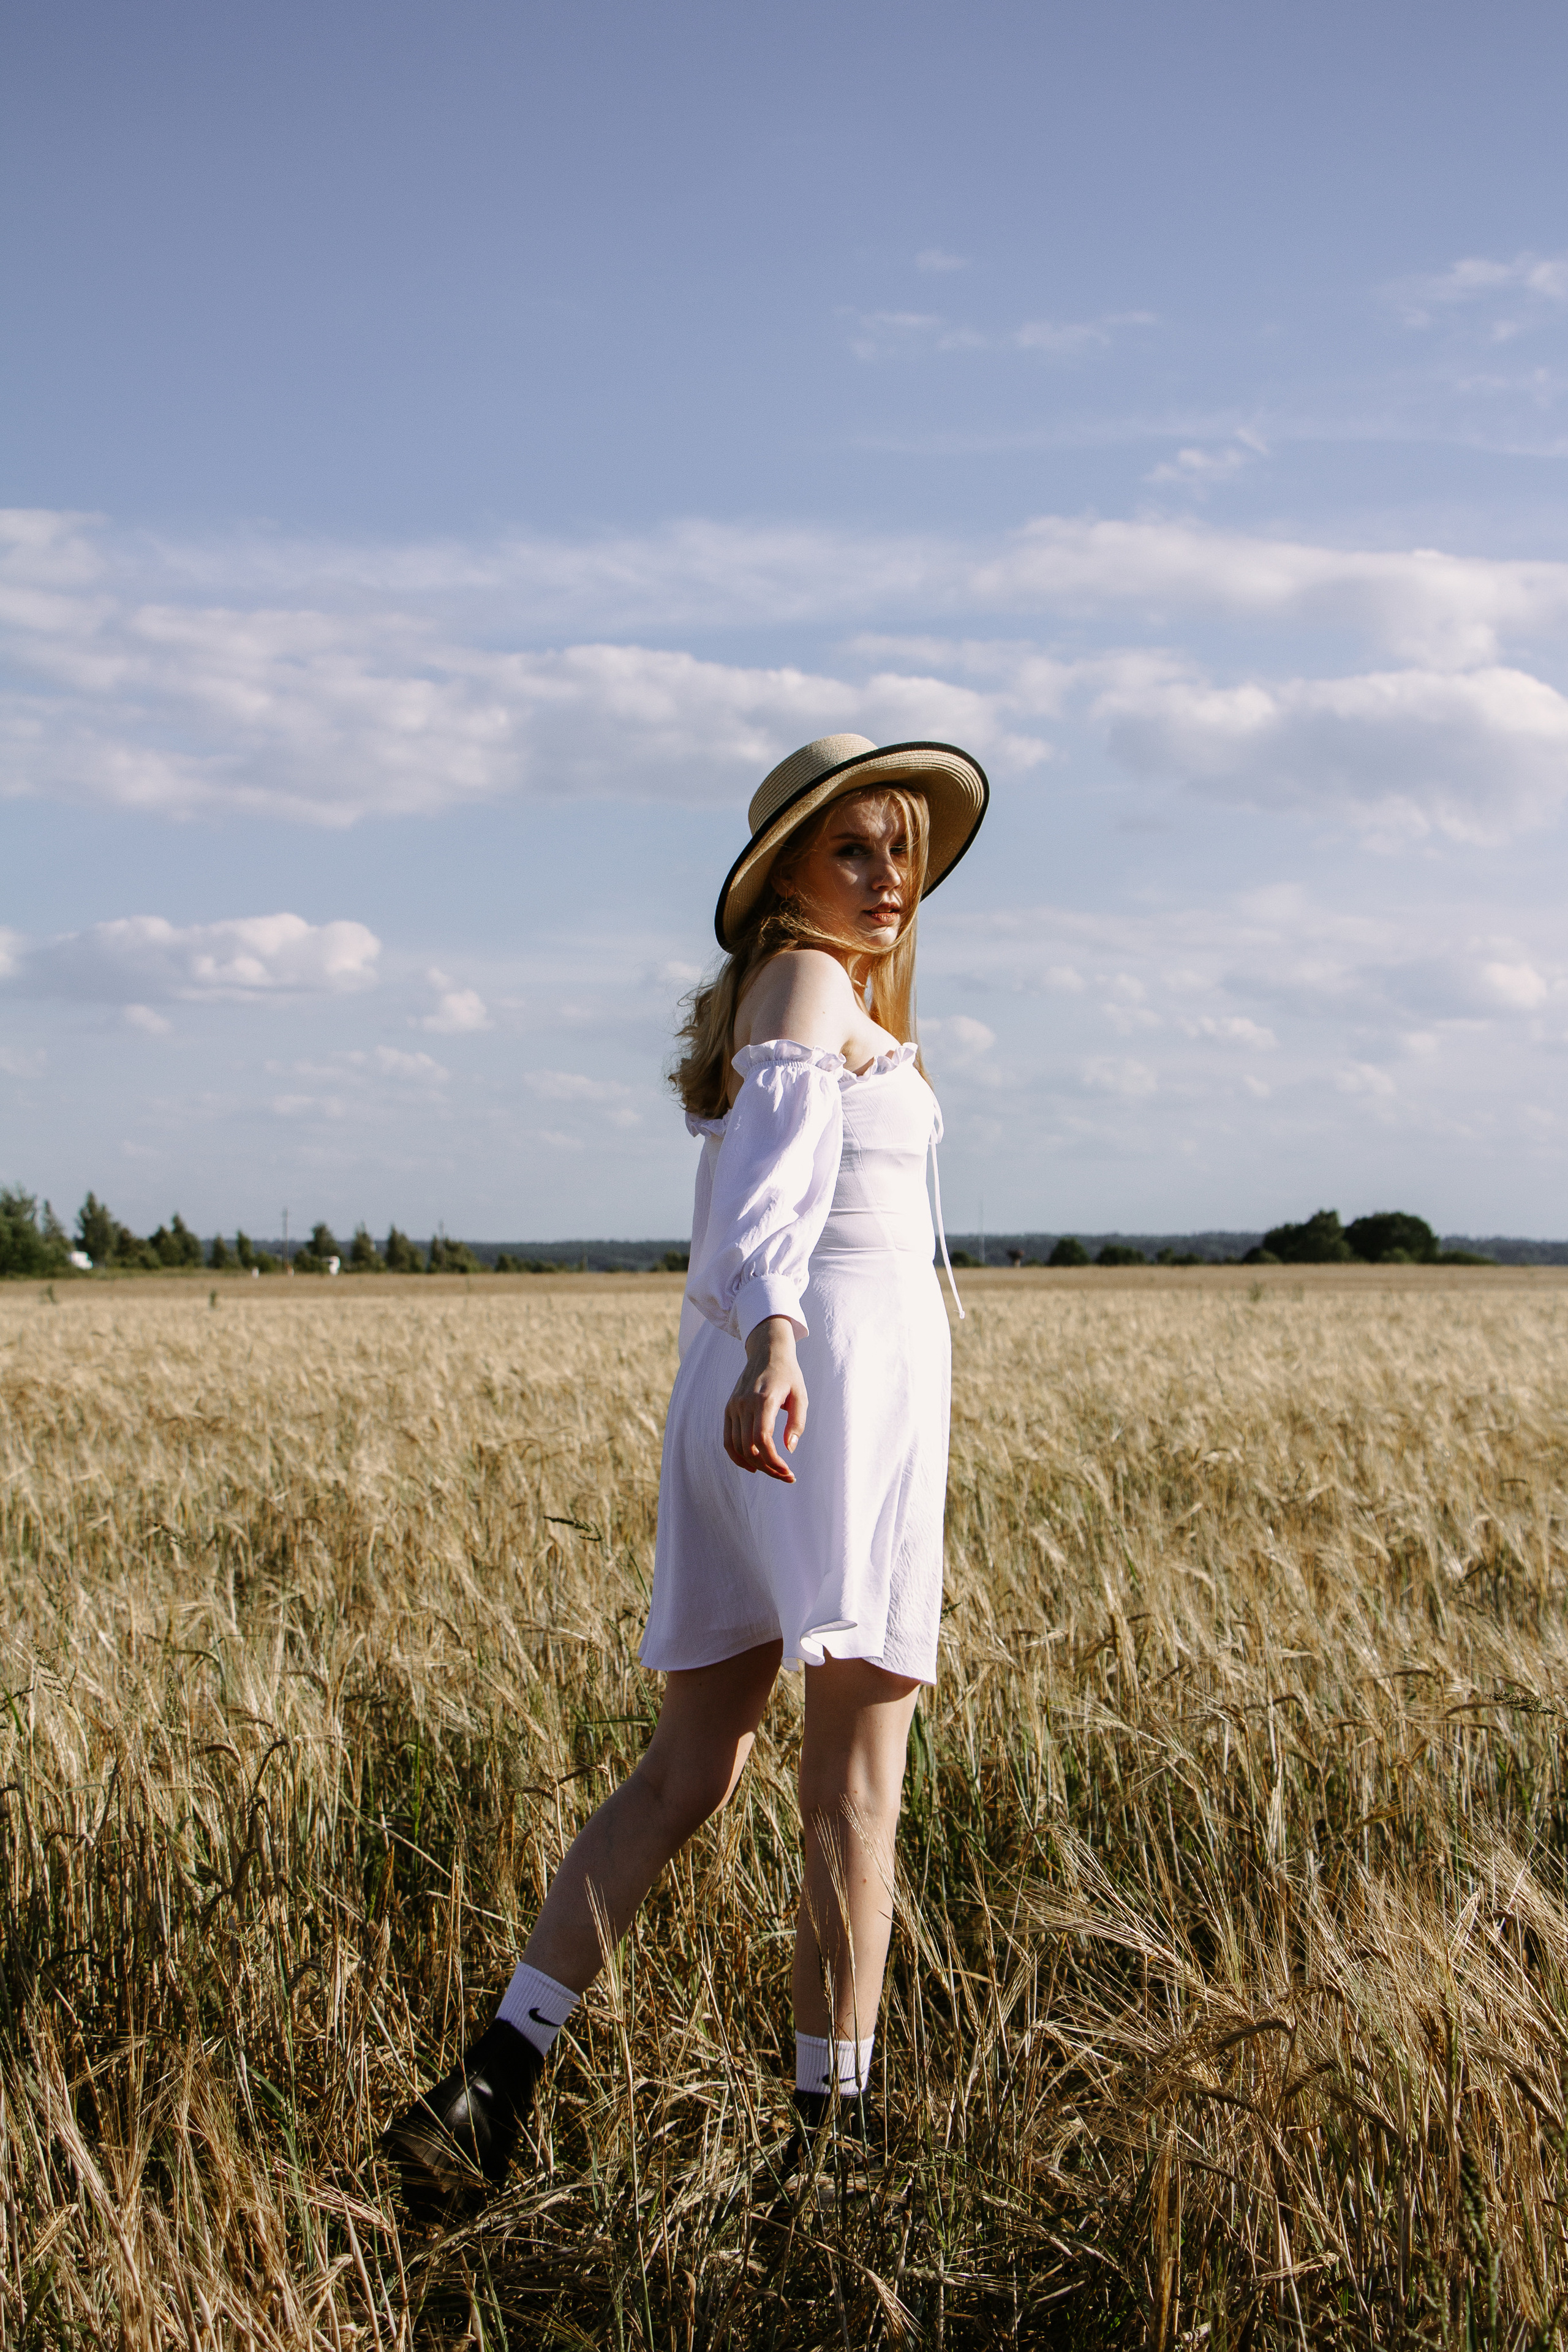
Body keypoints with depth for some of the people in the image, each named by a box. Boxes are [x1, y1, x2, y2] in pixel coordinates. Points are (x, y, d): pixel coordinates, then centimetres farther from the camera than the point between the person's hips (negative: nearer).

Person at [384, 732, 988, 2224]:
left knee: (691, 1767, 7)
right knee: (858, 1773, -6)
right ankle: (832, 2121, -4)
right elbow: (779, 1168, -22)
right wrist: (773, 1341, -39)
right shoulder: (808, 982, -3)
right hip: (839, 1377, -9)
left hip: (738, 1386, 9)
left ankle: (493, 2085, 1)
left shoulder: (761, 1005, 24)